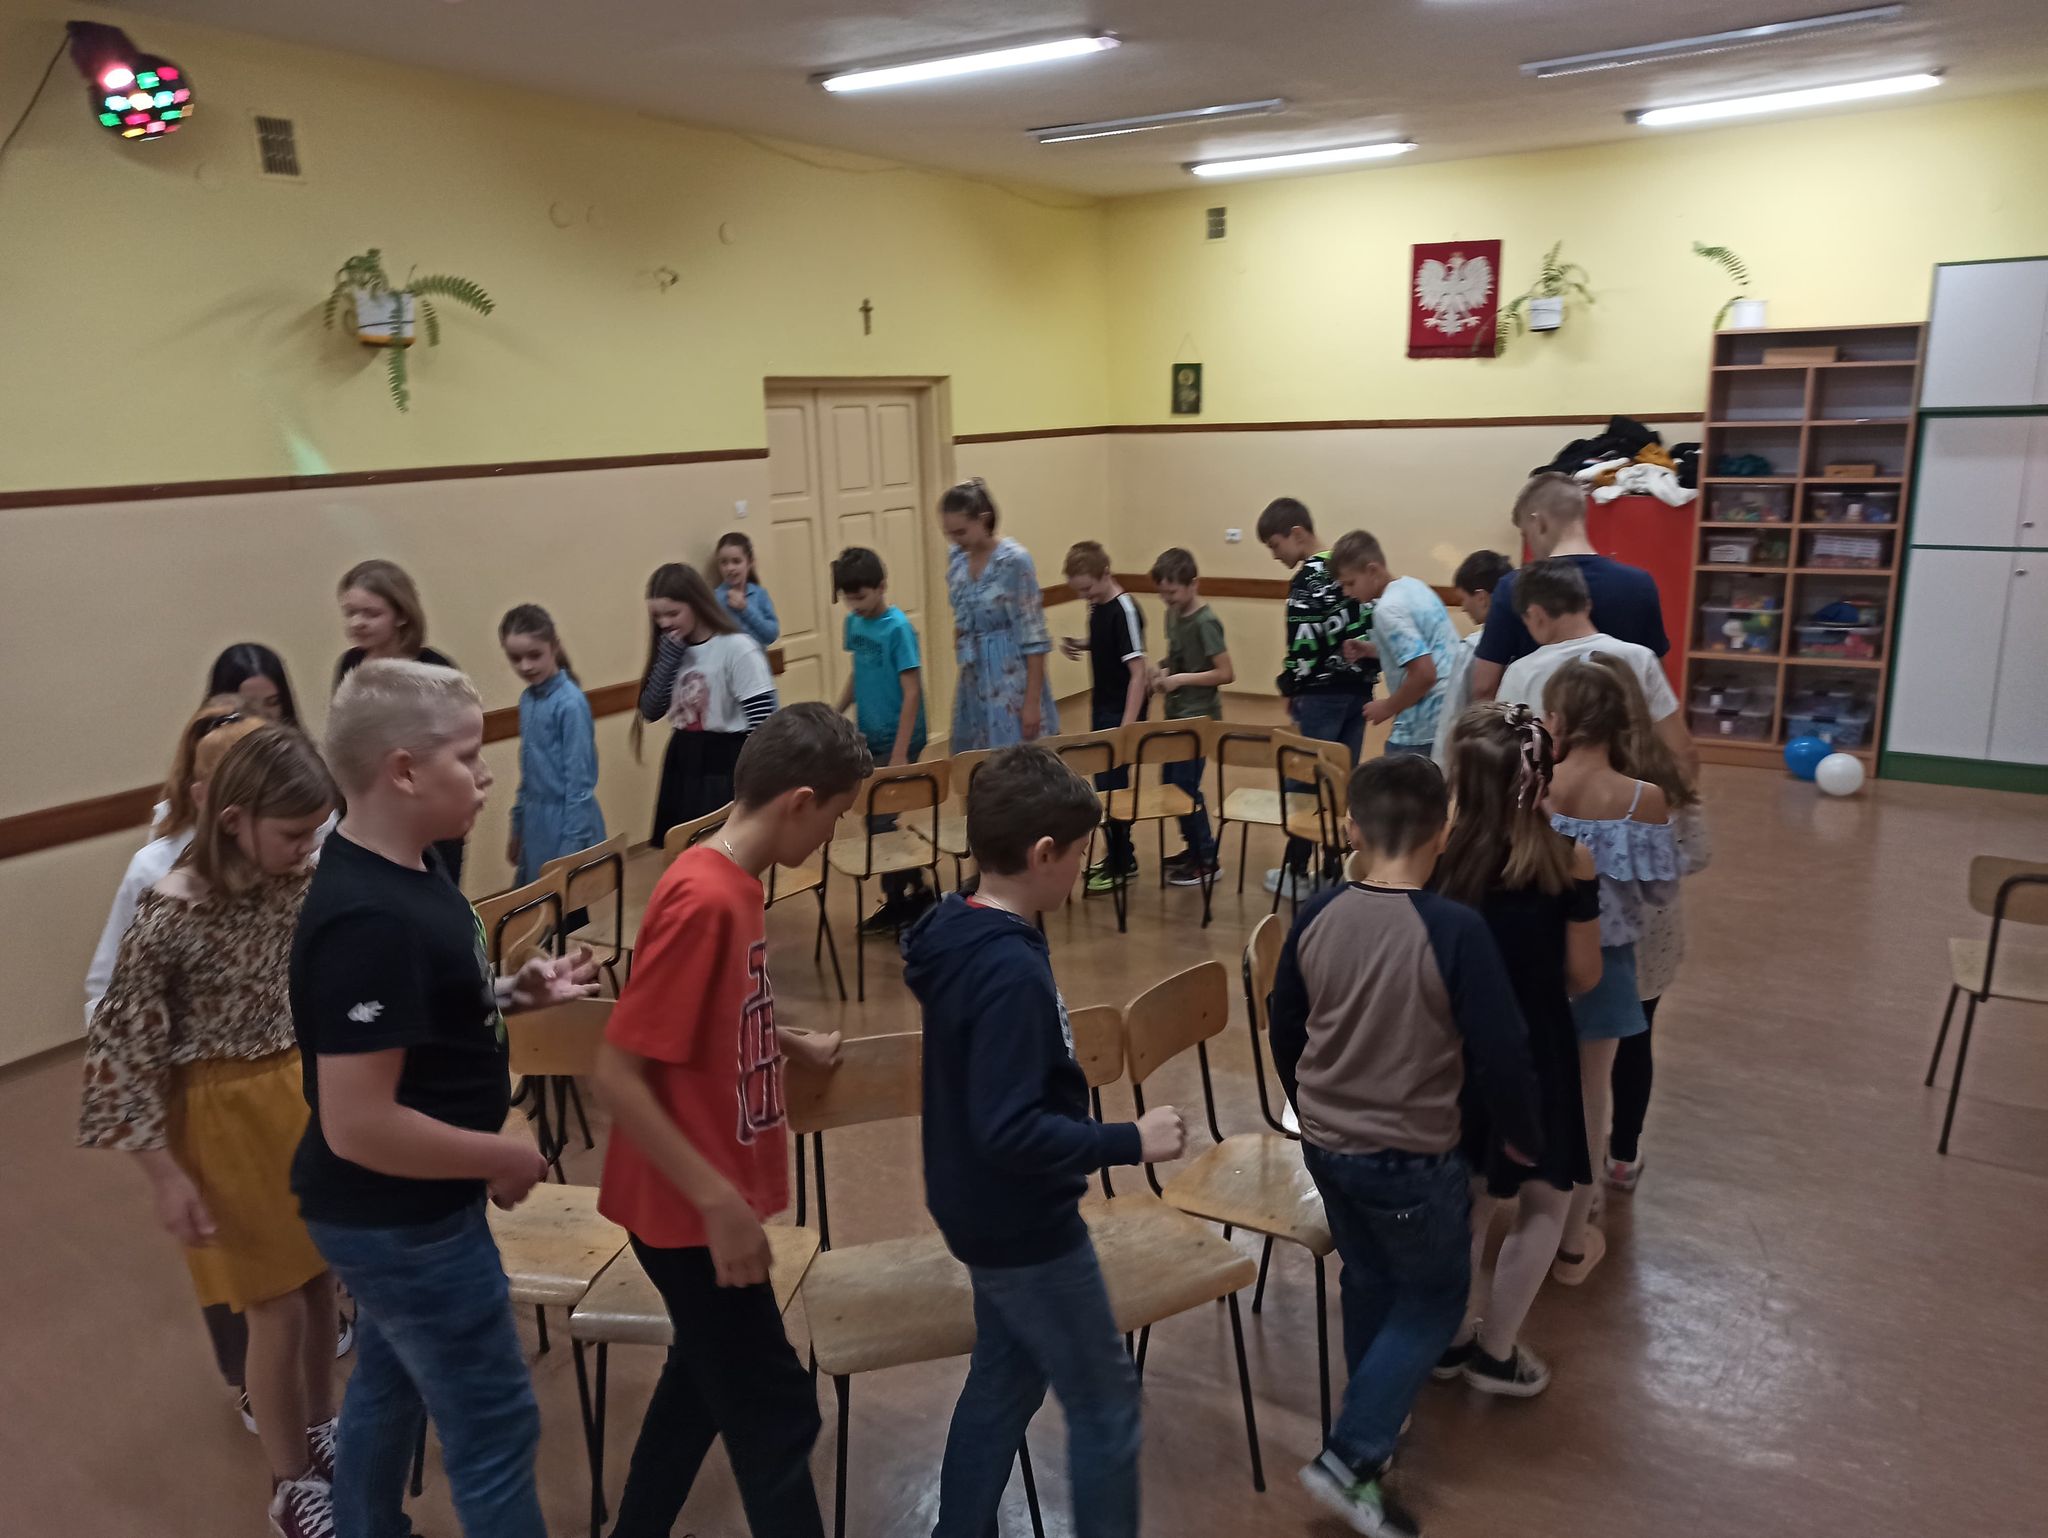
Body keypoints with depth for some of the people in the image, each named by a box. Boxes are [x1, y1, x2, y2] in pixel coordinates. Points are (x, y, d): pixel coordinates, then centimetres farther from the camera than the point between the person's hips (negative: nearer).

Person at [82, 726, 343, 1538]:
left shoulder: (299, 882, -7)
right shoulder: (170, 916, -24)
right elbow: (121, 1047, -18)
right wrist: (166, 1176, -15)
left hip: (304, 1086, 5)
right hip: (227, 1112, -5)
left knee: (320, 1279, 17)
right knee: (276, 1307, 5)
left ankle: (320, 1428, 43)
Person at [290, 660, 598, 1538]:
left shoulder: (397, 871, 0)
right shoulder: (369, 920, -30)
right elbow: (357, 1125, -31)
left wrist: (514, 993, -1)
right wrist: (503, 1156, -19)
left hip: (392, 1211, 10)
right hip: (404, 1219, -10)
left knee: (391, 1386, 27)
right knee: (493, 1428, 5)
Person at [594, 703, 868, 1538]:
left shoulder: (731, 881, 2)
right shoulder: (703, 901, -26)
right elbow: (618, 1073, -26)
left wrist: (795, 1043, 17)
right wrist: (719, 1201, -25)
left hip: (707, 1199, 9)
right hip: (689, 1210, -9)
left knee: (706, 1373, 24)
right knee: (773, 1407, 6)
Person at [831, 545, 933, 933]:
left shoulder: (897, 628, -17)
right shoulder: (854, 622, 4)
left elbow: (912, 692, -18)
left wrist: (899, 754, -21)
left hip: (895, 741, -7)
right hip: (868, 738, 7)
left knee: (881, 820, -2)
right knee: (875, 817, 12)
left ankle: (900, 899, 14)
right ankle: (912, 891, 27)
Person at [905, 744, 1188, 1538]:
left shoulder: (955, 931, -2)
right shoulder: (1011, 971, -30)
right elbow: (1009, 1131, -31)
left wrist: (1064, 1069, 15)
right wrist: (1129, 1141, -24)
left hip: (985, 1209, 9)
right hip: (1024, 1223, -9)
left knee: (1003, 1380, 24)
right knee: (1106, 1402, 9)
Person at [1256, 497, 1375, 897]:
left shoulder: (1306, 579, -14)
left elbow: (1304, 643, -16)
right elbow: (1369, 625, 10)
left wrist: (1291, 688, -2)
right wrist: (1365, 670, 13)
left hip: (1323, 693, -8)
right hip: (1359, 688, 8)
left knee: (1303, 780, 2)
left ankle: (1297, 871, 8)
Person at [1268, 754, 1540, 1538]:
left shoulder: (1317, 915, -7)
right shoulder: (1455, 929, -22)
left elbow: (1285, 1032, 6)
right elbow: (1502, 1054, -16)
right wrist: (1523, 1137, 4)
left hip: (1325, 1144, 5)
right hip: (1412, 1155, -5)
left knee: (1368, 1283, 25)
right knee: (1434, 1298, 16)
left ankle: (1374, 1427, 42)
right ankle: (1350, 1459, 10)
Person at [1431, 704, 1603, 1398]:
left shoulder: (1436, 859, -14)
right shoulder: (1569, 861, -17)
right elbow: (1583, 975, -10)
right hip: (1534, 1049, -2)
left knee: (1464, 1198, 22)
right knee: (1544, 1204, 19)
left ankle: (1455, 1335, 35)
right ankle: (1496, 1351, 26)